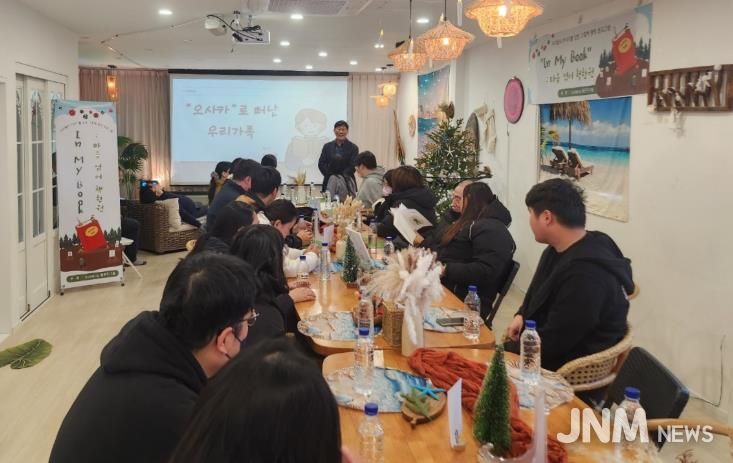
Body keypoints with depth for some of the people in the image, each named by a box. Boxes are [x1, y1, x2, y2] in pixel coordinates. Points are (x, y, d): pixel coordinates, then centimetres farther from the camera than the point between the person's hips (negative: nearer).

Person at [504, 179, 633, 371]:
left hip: (569, 367, -9)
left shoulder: (586, 274, -29)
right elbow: (539, 297, 21)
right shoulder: (560, 250, 3)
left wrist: (506, 350, -11)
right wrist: (521, 315, 1)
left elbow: (551, 343, -26)